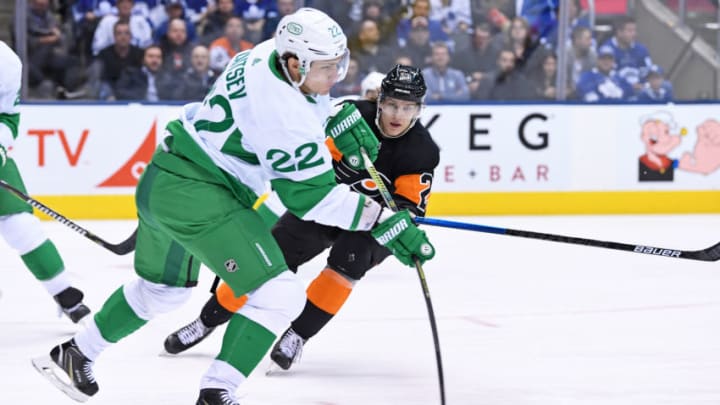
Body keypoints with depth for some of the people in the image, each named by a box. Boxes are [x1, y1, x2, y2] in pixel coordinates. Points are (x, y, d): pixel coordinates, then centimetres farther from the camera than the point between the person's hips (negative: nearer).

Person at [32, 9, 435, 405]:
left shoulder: (271, 53, 0)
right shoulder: (285, 114, -26)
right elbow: (312, 194, -23)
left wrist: (343, 119, 8)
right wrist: (387, 224, -23)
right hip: (197, 197, -11)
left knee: (164, 287, 32)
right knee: (279, 294, -11)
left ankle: (74, 355, 46)